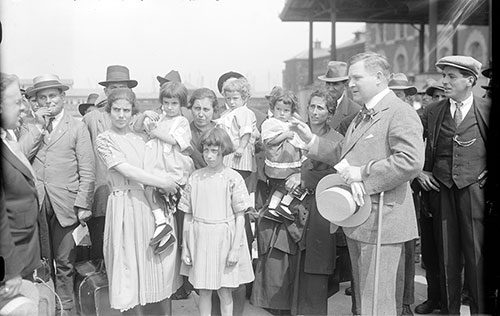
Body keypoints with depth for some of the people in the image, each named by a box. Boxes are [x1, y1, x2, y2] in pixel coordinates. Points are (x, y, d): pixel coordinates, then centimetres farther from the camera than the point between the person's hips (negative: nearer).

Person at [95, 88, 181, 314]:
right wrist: (161, 182, -12)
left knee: (158, 265, 6)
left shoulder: (141, 138, 14)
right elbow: (126, 170, -11)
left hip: (154, 204, 4)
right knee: (130, 264, 2)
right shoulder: (104, 139, -1)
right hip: (126, 206, -4)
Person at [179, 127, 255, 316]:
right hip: (200, 239, 2)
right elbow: (187, 215, 5)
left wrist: (235, 249, -9)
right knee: (203, 290, 10)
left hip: (224, 239, -2)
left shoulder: (233, 178, -6)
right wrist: (185, 247, 4)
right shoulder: (195, 178, 2)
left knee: (224, 291, 7)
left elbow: (240, 217, -5)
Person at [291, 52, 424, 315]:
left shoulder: (401, 113, -15)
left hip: (380, 219, -10)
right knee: (362, 290, 21)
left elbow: (411, 162, -27)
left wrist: (362, 173, -23)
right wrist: (311, 140, 11)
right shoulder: (363, 116, 17)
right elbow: (341, 153, 23)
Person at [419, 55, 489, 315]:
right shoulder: (433, 112, 6)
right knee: (447, 255, 8)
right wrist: (419, 170, 6)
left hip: (474, 189, -2)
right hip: (441, 189, 2)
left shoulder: (487, 110, 0)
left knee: (475, 253, 0)